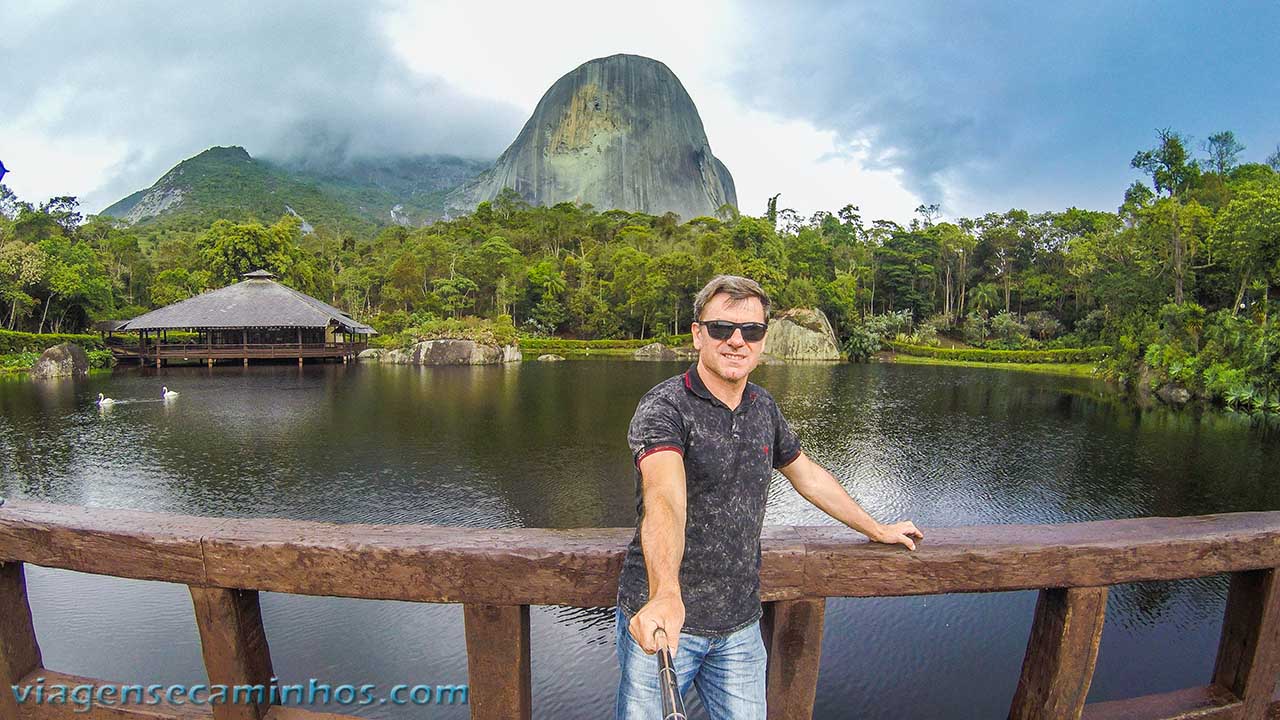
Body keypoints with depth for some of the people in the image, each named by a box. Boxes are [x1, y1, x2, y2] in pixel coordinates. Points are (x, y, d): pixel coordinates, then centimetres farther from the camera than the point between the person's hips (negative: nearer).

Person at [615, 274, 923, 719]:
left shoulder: (763, 408, 4)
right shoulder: (664, 407, -17)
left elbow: (808, 476, 19)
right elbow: (664, 499, -35)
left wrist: (878, 530, 26)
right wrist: (666, 596, -50)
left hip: (740, 625, 6)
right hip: (662, 620, -5)